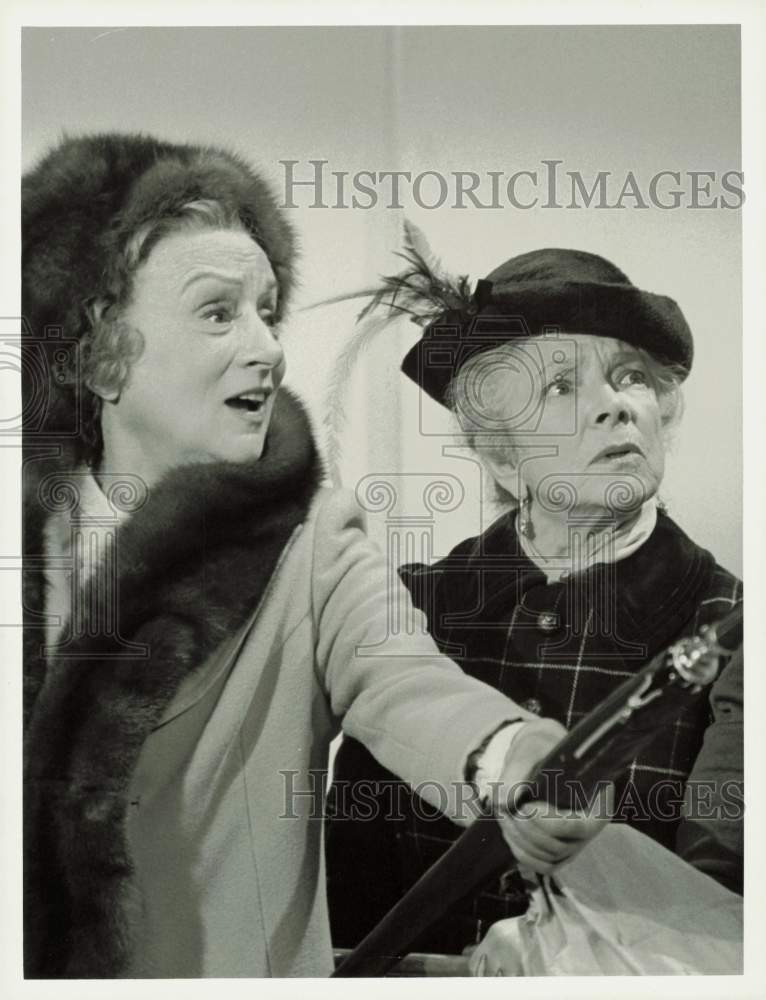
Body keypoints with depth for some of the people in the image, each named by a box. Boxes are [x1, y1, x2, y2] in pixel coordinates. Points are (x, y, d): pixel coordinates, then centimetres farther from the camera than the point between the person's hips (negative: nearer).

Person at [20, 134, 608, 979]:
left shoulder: (312, 537, -14)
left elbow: (393, 675, -32)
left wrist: (505, 758, -52)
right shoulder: (34, 525, -8)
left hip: (242, 961, -1)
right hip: (42, 956, 1)